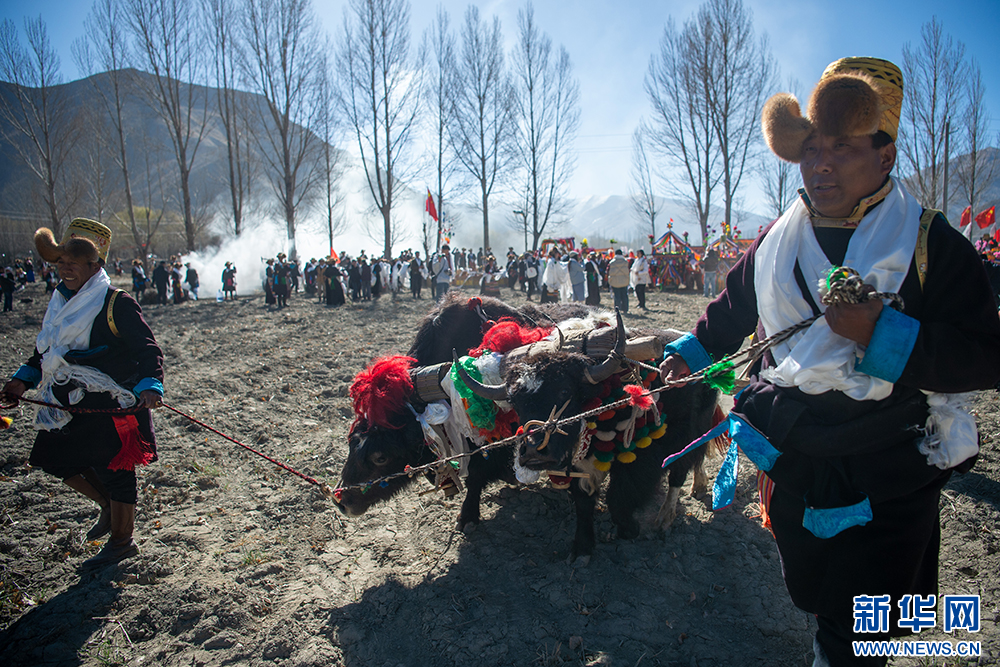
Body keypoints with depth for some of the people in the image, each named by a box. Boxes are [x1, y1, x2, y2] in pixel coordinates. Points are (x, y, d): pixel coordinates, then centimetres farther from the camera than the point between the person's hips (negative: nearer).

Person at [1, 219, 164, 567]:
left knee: (113, 471, 4)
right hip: (72, 405, 8)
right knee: (58, 459, 16)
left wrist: (149, 386, -34)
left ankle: (121, 542, 24)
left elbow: (147, 350, -19)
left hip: (111, 406, -8)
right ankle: (109, 507, 39)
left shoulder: (116, 304, -15)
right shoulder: (61, 300, 9)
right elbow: (46, 348, 21)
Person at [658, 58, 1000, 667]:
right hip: (792, 462, 4)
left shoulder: (933, 244, -11)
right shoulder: (777, 241, 2)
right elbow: (733, 310, 20)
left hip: (888, 480, -3)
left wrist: (882, 335, -28)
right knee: (814, 596, 22)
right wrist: (694, 352, 18)